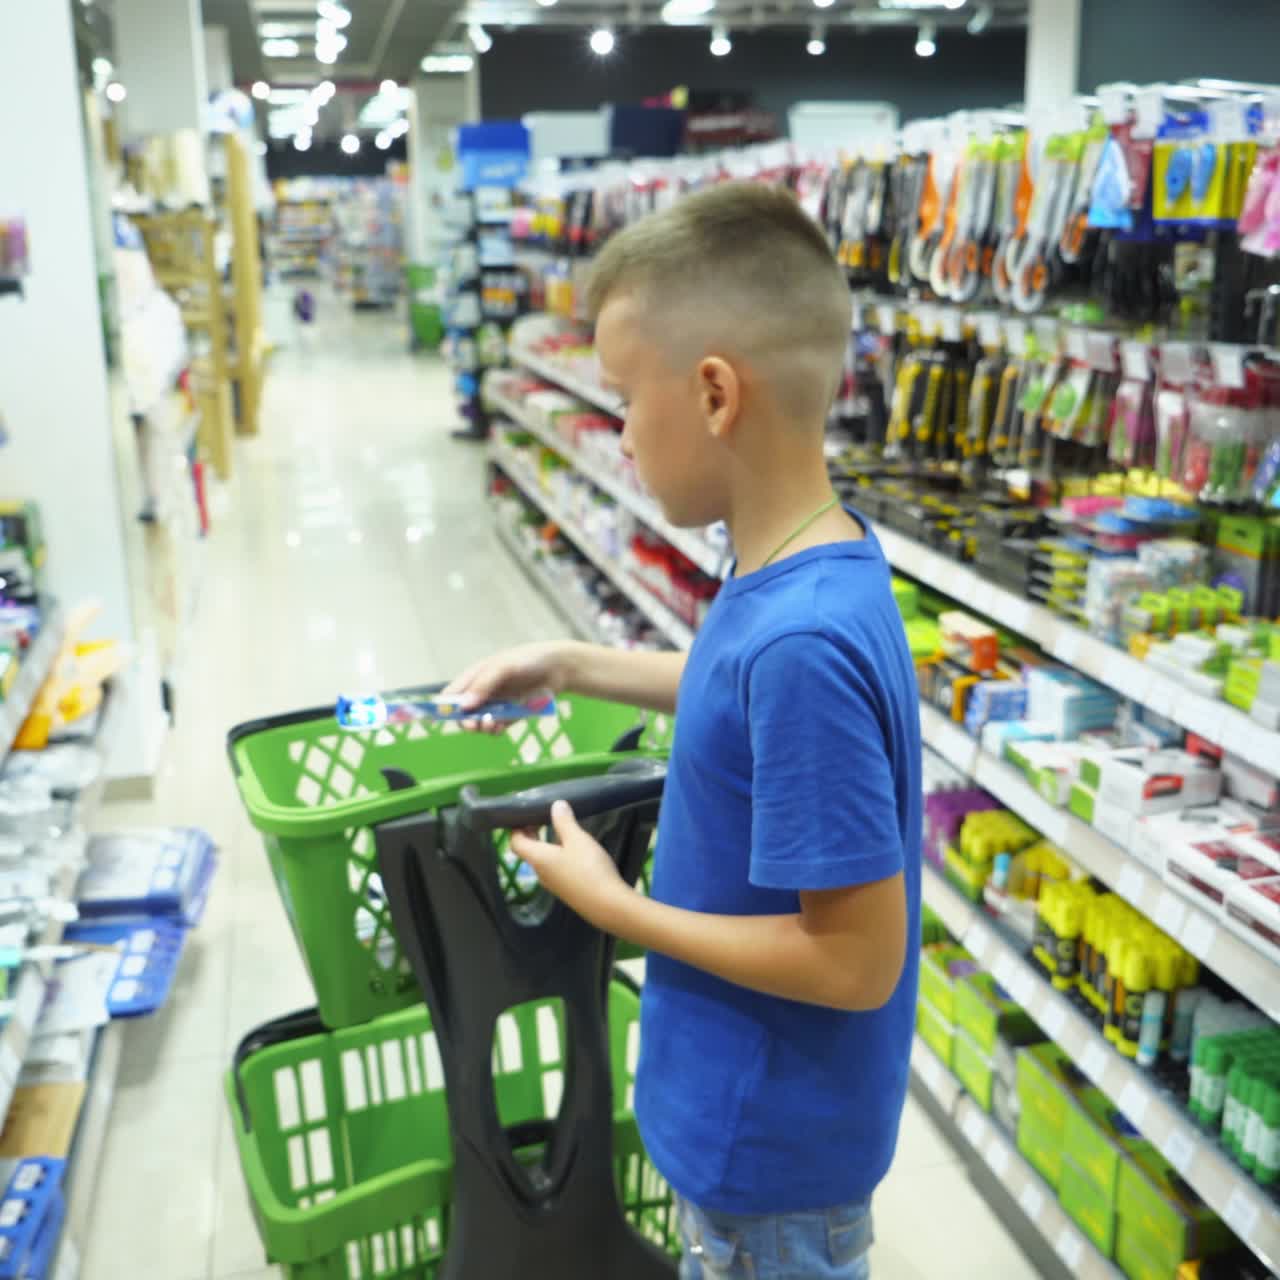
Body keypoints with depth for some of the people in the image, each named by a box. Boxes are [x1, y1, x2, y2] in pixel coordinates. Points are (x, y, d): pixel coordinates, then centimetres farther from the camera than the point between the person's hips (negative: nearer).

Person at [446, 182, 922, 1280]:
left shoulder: (802, 638, -35)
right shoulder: (811, 561, -8)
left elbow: (857, 960, -29)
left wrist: (611, 904, -20)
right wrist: (572, 667, 12)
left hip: (770, 1139, -7)